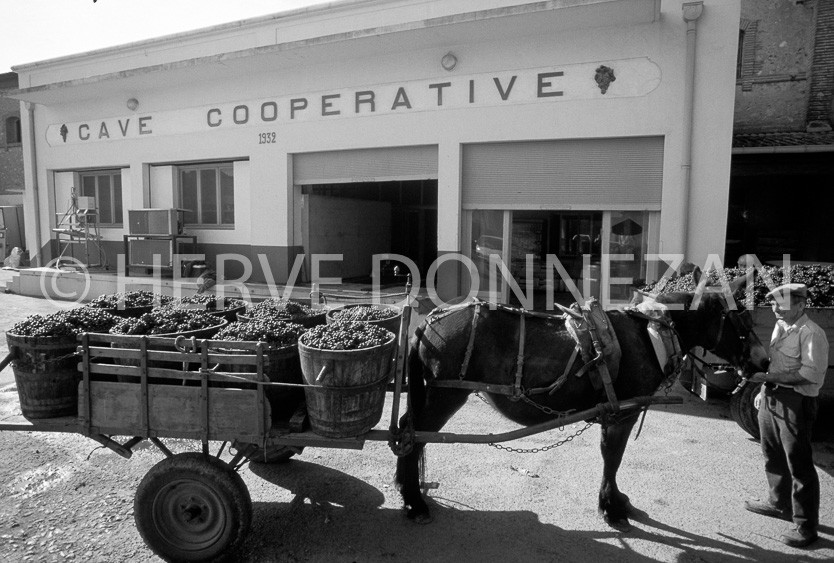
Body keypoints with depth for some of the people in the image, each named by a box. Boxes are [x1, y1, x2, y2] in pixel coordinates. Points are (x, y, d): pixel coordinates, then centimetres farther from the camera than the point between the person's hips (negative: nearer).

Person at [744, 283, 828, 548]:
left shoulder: (811, 333, -15)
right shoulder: (780, 326, 10)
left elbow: (810, 373, -22)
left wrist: (769, 376, -22)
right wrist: (763, 389, 16)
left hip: (796, 402, -9)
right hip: (772, 397, 9)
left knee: (799, 463, 0)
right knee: (773, 455, 21)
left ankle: (806, 526, 12)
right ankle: (780, 503, 40)